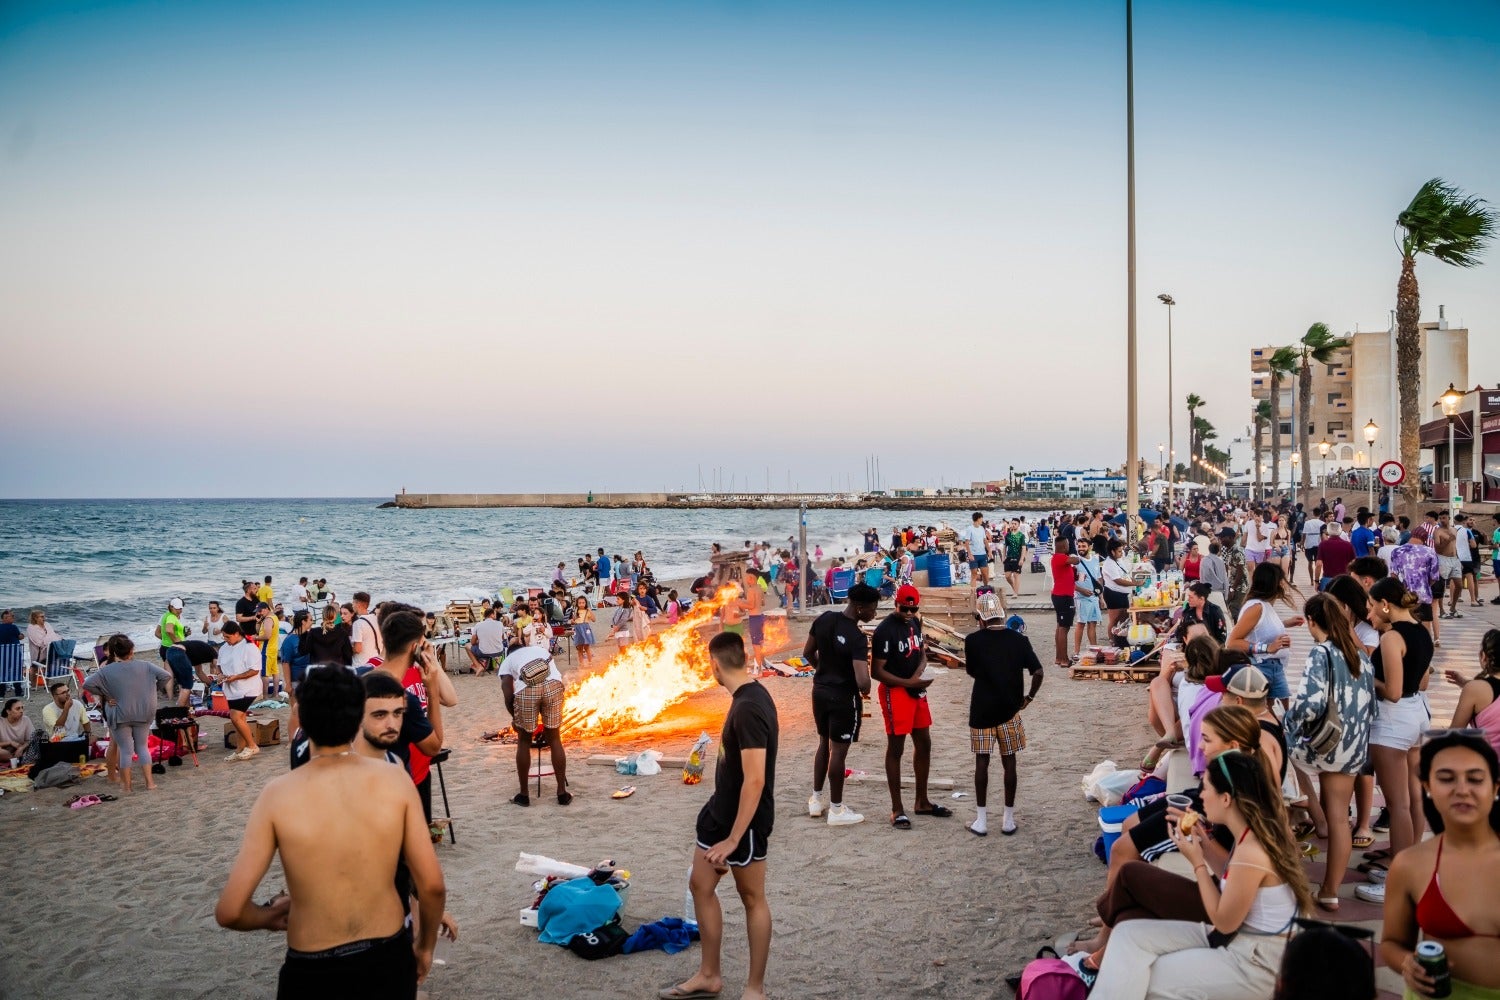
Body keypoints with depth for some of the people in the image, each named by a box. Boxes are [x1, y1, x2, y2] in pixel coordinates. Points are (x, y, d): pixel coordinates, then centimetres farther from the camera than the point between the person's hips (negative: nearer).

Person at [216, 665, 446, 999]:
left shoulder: (277, 796, -13)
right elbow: (432, 886, -8)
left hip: (313, 972, -1)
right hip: (388, 960, 2)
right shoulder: (395, 781, -11)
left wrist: (270, 916, 8)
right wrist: (426, 946, 10)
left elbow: (230, 911, -13)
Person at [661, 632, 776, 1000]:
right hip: (720, 809, 10)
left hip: (745, 820, -10)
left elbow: (755, 781, -28)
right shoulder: (749, 696, 3)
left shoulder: (748, 708, -27)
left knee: (751, 898, 6)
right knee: (700, 885, 16)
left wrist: (734, 838, -24)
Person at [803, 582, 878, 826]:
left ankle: (816, 799, 32)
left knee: (824, 744, 22)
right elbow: (862, 681, -31)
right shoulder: (857, 638, -26)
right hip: (844, 697, -7)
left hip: (820, 690, 7)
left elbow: (808, 652, 8)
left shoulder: (824, 619, -5)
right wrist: (865, 692, -8)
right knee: (839, 751, 5)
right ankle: (836, 810, 16)